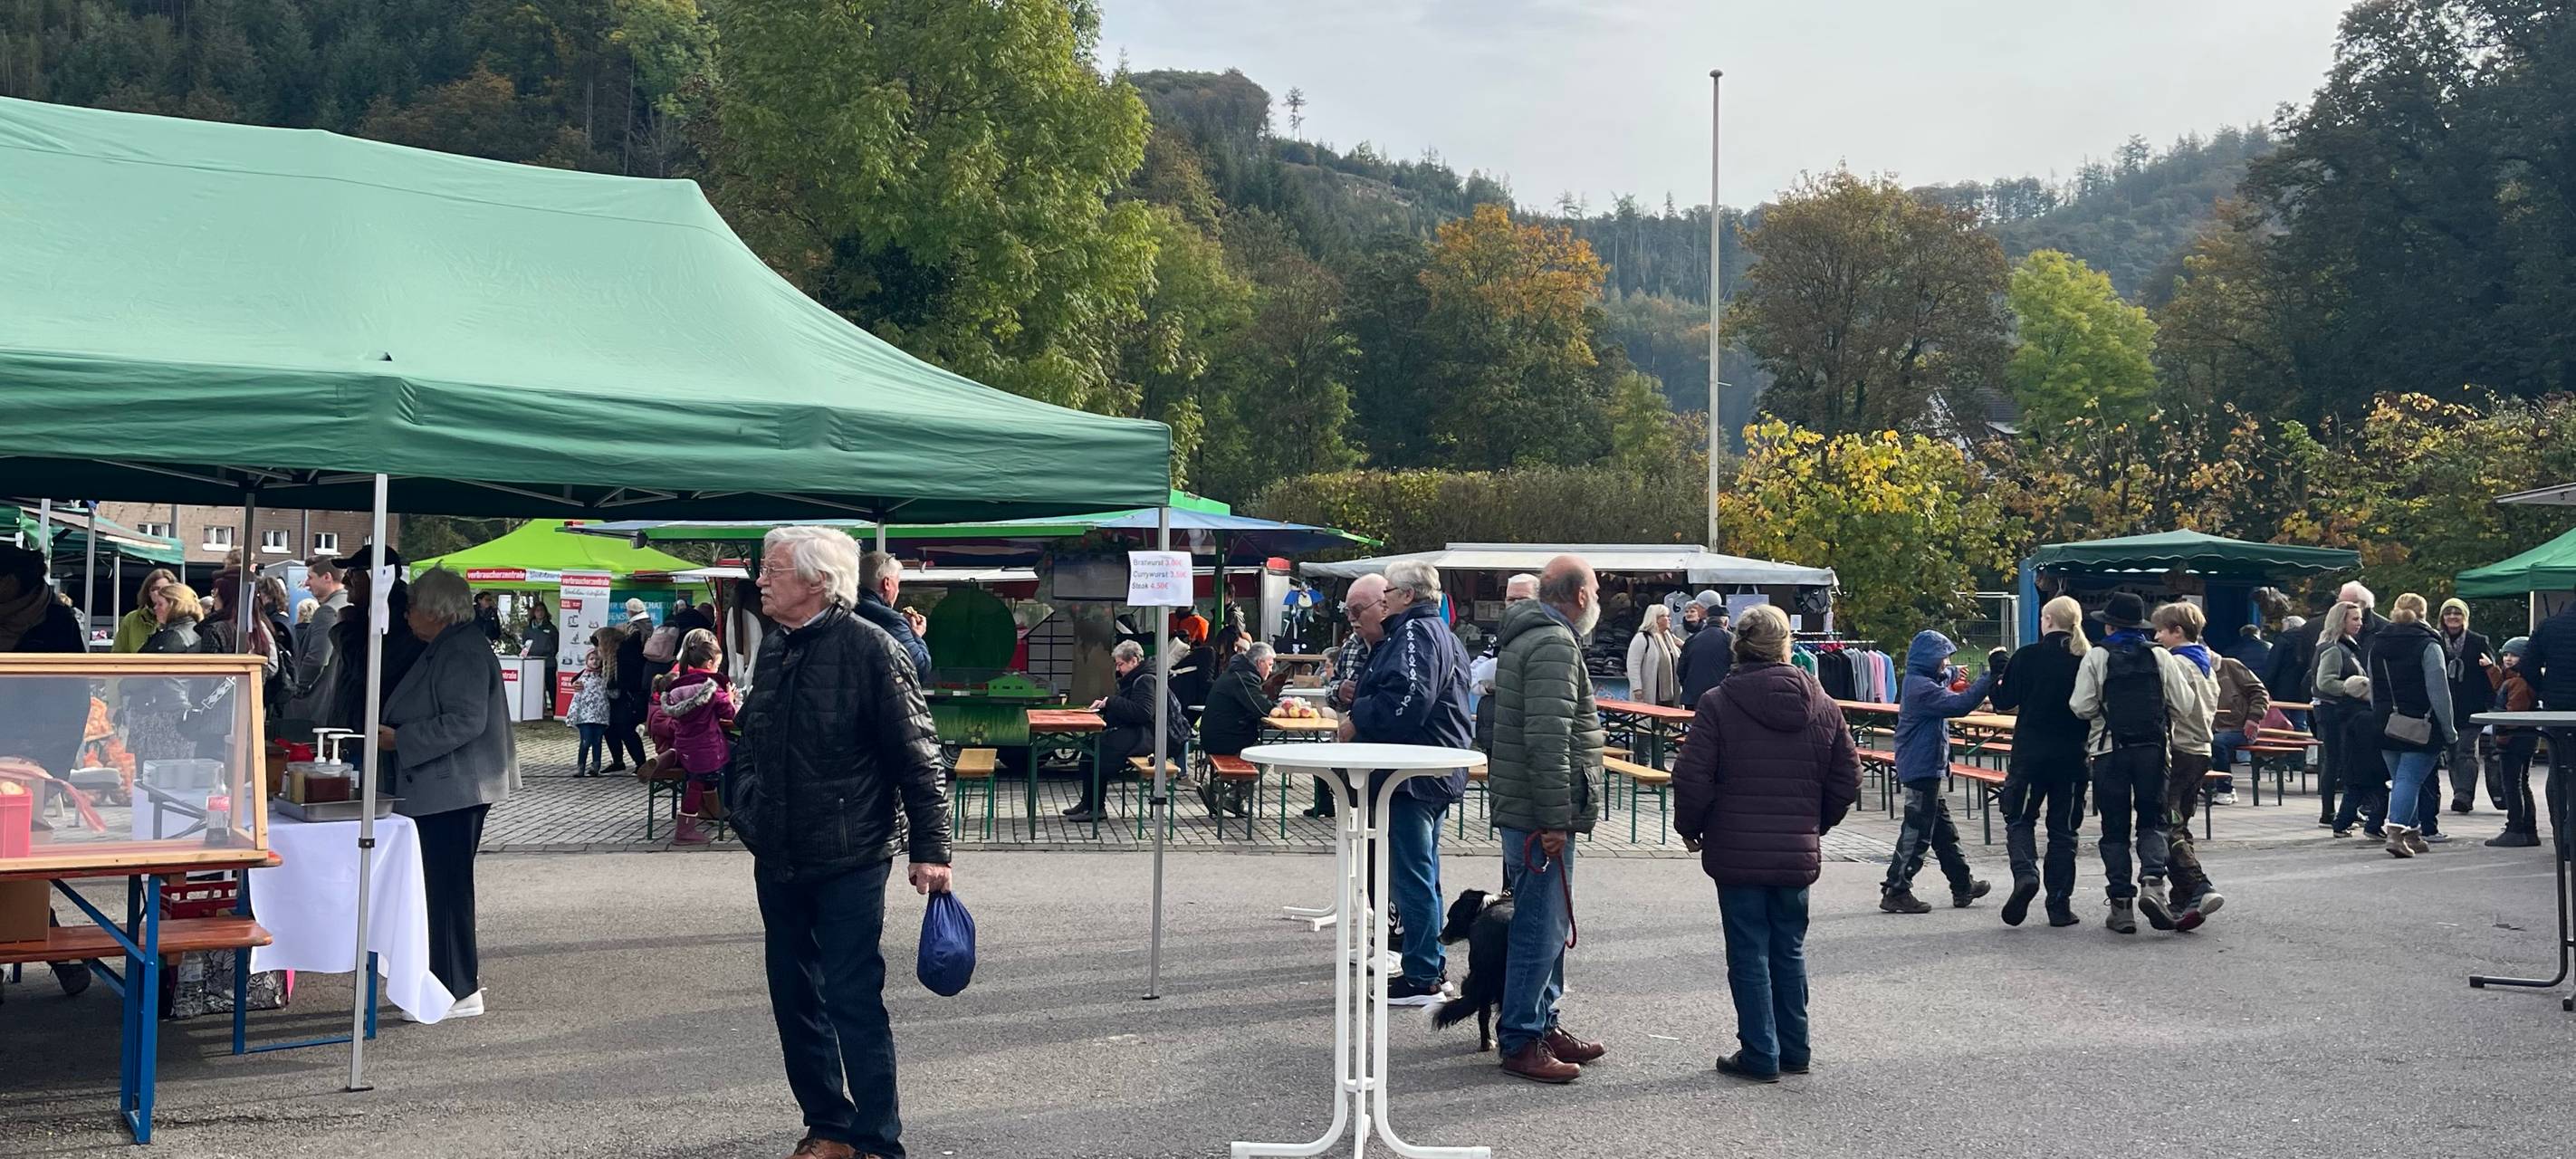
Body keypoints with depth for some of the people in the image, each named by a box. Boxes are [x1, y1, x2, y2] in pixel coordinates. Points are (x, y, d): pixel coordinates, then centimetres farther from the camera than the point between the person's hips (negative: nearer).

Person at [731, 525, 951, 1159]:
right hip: (778, 862, 8)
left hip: (849, 865, -8)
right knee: (795, 1000, 13)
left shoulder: (872, 649, -13)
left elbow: (918, 760, -13)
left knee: (854, 1002, -5)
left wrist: (929, 849, -14)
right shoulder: (774, 648, 9)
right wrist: (743, 803, 13)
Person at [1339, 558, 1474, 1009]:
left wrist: (1358, 719, -15)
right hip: (1438, 773, 11)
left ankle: (1421, 977, -3)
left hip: (1413, 776, -11)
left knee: (1412, 874, -6)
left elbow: (1407, 697, -27)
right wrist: (1362, 709, 14)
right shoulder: (1440, 633, 20)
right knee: (1423, 873, 18)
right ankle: (1433, 967, 24)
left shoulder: (1415, 633, -14)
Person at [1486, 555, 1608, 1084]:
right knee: (1542, 926, -5)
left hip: (1526, 809, 11)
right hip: (1541, 813, -11)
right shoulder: (1555, 645, -17)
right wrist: (1554, 820, -23)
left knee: (1547, 922, 18)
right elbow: (1549, 741, -24)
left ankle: (1543, 1024, 27)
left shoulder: (1532, 637, 18)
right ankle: (1520, 1041, 0)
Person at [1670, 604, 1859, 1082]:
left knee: (1749, 953, 4)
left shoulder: (1717, 703, -9)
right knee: (1789, 950, 16)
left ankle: (1760, 1055, 7)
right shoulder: (1823, 706, 3)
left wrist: (1690, 829, 4)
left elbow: (1692, 779, -13)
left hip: (1737, 853, -4)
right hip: (1798, 854, 4)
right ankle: (1794, 1050, 23)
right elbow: (1847, 780, 6)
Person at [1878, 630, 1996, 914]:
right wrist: (1989, 678, -24)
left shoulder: (1919, 682, 13)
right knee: (1917, 832, -5)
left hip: (1927, 769, 11)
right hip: (1921, 769, -11)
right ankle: (1896, 892, -1)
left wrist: (1952, 675, 19)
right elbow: (1959, 705, -28)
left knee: (1943, 829, 17)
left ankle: (1963, 886, 25)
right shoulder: (1921, 686, -19)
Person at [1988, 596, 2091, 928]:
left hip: (2030, 752, -2)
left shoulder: (2026, 656, -7)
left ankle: (2025, 873, -16)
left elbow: (2004, 703, -2)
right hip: (2072, 754, 2)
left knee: (2019, 817, 12)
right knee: (2063, 827, 10)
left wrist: (1996, 674, 14)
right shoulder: (2088, 660, -2)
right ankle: (2060, 904, 10)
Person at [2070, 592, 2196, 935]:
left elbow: (2083, 707, -9)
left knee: (2115, 828, 6)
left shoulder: (2096, 657, -4)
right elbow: (2183, 705, 1)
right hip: (2153, 748, 1)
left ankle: (2121, 904, 4)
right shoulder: (2160, 657, 2)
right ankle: (2152, 882, -15)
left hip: (2110, 750, -1)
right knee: (2152, 821, 10)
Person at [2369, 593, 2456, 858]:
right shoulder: (2427, 645, -9)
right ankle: (2396, 832, -19)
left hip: (2386, 724, 6)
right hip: (2420, 725, -6)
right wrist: (2449, 728, -6)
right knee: (2410, 778, -8)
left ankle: (2413, 834, 19)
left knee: (2400, 778, 13)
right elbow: (2439, 691, -11)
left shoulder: (2377, 645, 10)